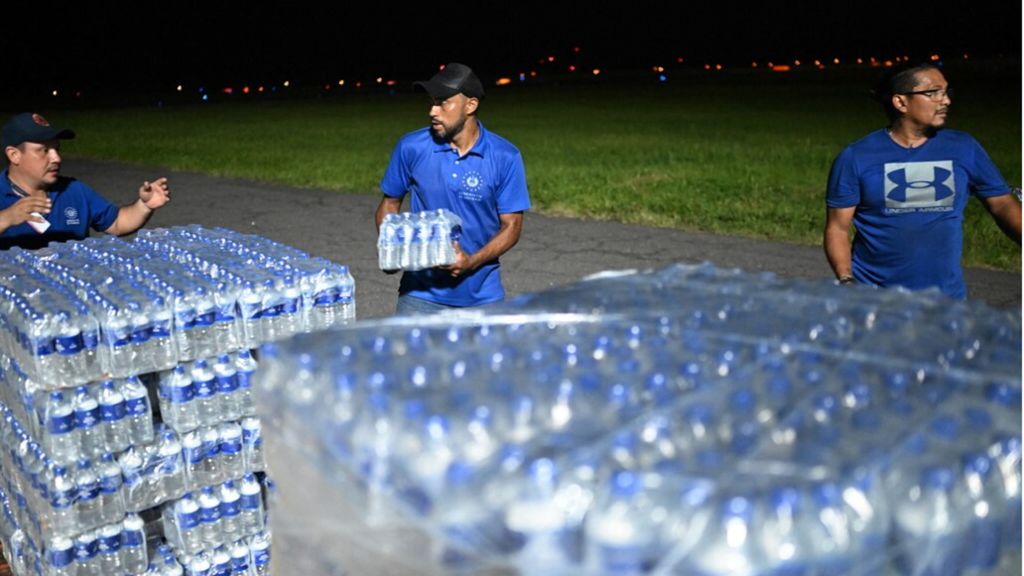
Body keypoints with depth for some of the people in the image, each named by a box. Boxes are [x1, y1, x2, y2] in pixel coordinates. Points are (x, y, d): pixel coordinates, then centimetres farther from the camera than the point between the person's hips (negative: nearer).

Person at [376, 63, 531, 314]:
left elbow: (511, 226, -5)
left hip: (481, 294, 0)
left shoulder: (505, 157, -8)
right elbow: (390, 202, 8)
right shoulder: (411, 147, -4)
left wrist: (472, 261, -20)